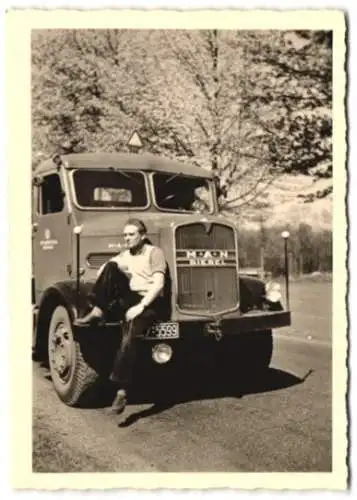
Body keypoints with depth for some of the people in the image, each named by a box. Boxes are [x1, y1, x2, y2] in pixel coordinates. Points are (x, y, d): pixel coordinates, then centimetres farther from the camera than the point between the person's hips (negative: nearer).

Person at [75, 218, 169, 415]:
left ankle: (121, 390, -34)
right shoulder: (124, 255, 21)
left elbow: (159, 284, -13)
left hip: (151, 303, -6)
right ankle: (97, 311, -18)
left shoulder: (154, 252, 0)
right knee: (112, 266, -13)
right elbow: (102, 273, 15)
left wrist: (141, 306, -23)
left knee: (129, 334, -34)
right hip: (129, 300, 6)